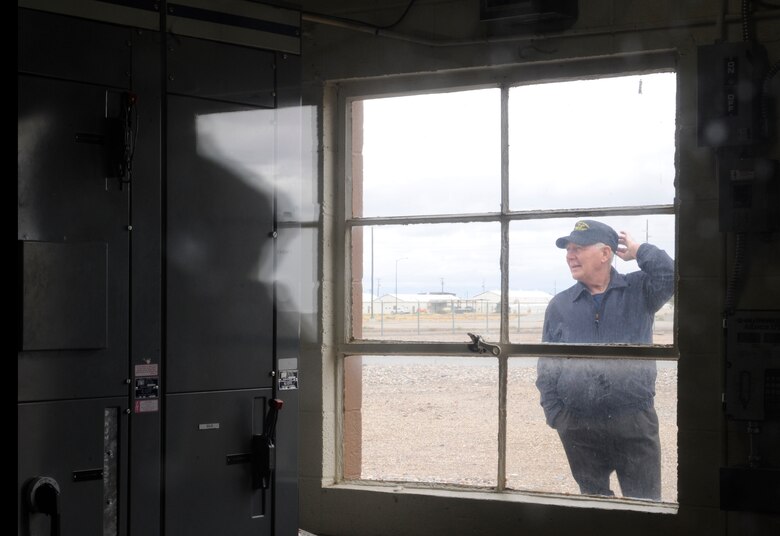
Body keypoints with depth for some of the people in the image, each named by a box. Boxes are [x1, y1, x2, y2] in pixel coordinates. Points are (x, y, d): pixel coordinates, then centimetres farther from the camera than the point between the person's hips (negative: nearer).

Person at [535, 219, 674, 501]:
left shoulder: (639, 290, 5)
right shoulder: (559, 305, 9)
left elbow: (671, 276, -17)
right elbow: (546, 368, 9)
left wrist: (638, 250, -5)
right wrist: (556, 416, 0)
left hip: (635, 423, -2)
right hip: (578, 425, 2)